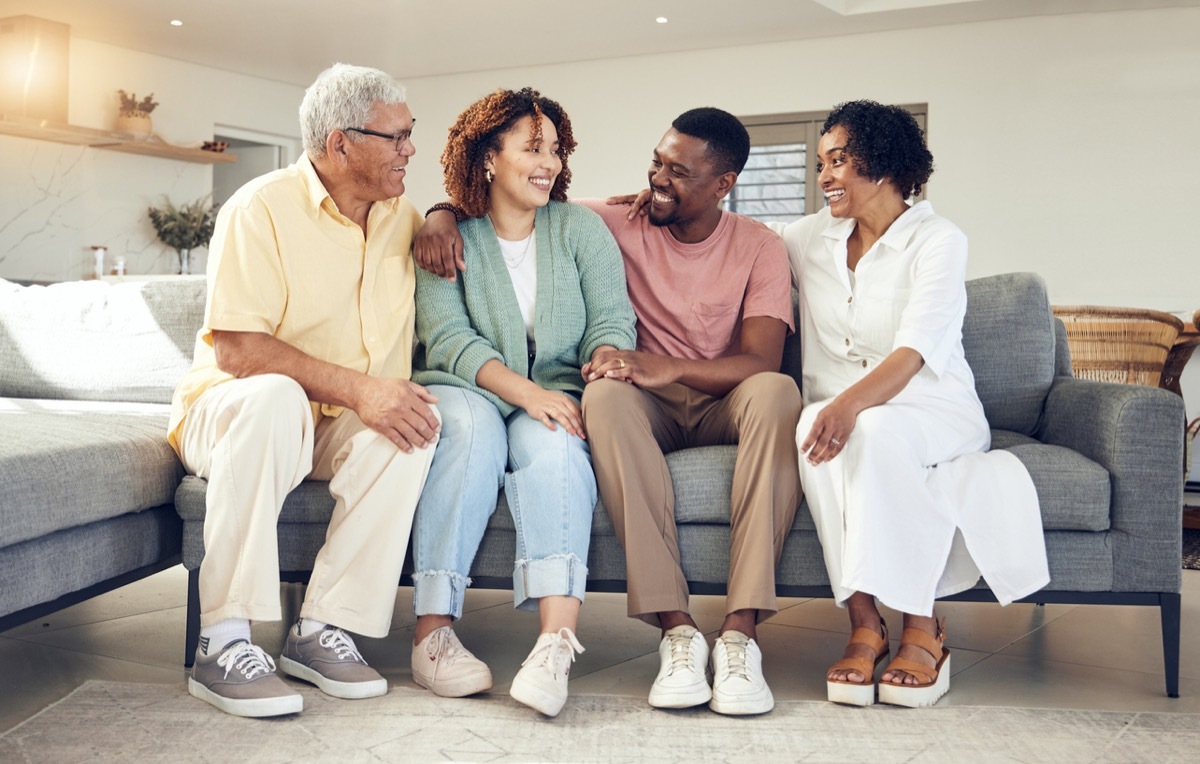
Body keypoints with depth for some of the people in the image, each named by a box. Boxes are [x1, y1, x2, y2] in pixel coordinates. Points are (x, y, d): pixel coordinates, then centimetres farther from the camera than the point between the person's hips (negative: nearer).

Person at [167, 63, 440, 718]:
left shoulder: (401, 217, 8)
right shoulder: (262, 208, -11)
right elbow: (235, 348, -20)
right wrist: (358, 388, -30)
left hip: (344, 428, 5)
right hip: (230, 409, -4)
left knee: (417, 421, -27)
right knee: (274, 398, -39)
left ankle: (323, 628, -24)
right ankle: (223, 643, -32)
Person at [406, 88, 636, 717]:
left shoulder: (580, 229, 10)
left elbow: (611, 319, 0)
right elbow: (448, 339, -9)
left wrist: (605, 365, -25)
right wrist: (524, 390, -25)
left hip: (553, 397, 1)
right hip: (465, 389, -1)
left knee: (550, 441, -33)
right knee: (471, 424, -34)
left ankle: (557, 641, -44)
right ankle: (432, 631, -32)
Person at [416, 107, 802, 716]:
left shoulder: (758, 247, 0)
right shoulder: (622, 222, 2)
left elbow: (761, 361, -15)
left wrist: (665, 367, -31)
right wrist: (442, 214, -14)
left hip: (723, 405, 0)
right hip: (651, 410, 0)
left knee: (777, 392, -34)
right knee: (605, 393, -35)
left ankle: (740, 632, -39)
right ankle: (676, 629, -38)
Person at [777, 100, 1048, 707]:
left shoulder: (938, 241, -3)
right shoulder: (810, 238, 13)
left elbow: (914, 351, -18)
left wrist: (853, 402, -37)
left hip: (933, 411, -3)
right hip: (842, 409, 3)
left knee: (875, 432, -38)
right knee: (815, 431, -33)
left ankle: (921, 626, -27)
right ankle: (863, 623, -30)